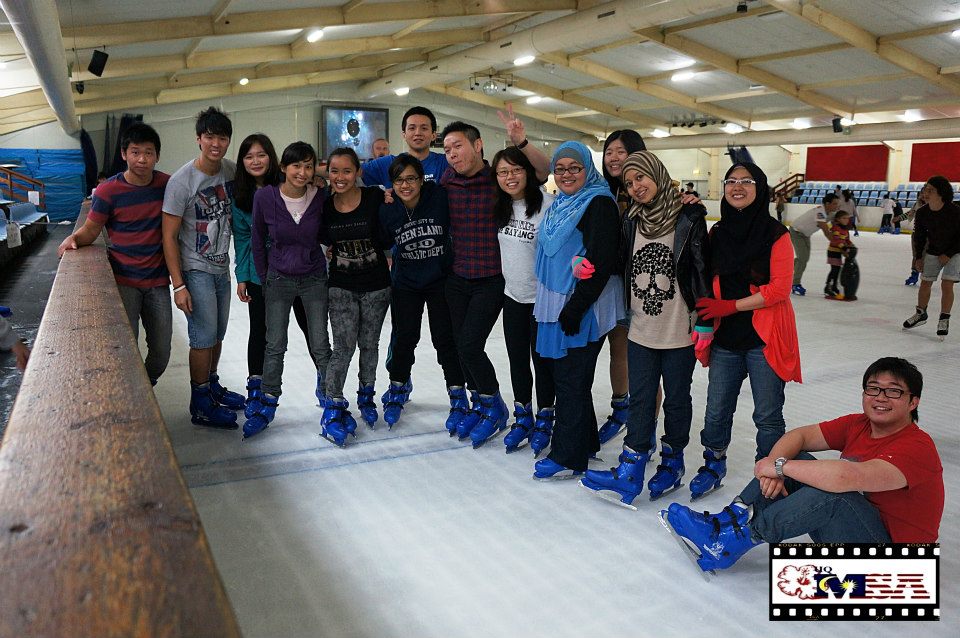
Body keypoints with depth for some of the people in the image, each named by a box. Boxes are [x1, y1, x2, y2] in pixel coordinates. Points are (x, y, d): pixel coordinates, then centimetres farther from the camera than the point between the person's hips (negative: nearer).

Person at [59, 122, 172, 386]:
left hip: (158, 280, 3)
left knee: (161, 351, 8)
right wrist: (73, 239, -22)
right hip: (123, 281, -3)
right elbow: (90, 230, 0)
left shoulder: (166, 184, 1)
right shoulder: (108, 191, -8)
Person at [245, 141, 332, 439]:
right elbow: (258, 241, 0)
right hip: (278, 280, 0)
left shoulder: (319, 197, -13)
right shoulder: (265, 196, -14)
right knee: (275, 345, 6)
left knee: (320, 345, 4)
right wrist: (264, 278, 4)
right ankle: (267, 405, 21)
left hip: (314, 279, 0)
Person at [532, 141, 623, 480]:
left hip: (583, 308, -9)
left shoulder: (599, 204, -13)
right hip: (557, 303, 9)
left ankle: (568, 457, 9)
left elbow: (603, 262, -20)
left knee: (572, 379, -2)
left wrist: (576, 307, -22)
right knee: (565, 375, 15)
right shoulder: (559, 205, 15)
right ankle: (586, 443, 29)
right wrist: (549, 303, 20)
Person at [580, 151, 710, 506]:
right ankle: (630, 473, 9)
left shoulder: (688, 218, -9)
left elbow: (703, 272, -9)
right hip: (641, 330, 4)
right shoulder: (632, 221, 6)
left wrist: (705, 323, -11)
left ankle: (672, 462, 29)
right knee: (640, 400, 6)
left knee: (676, 399, 12)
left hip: (680, 331, -4)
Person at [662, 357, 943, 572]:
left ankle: (735, 539, -22)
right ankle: (727, 520, -16)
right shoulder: (858, 425, 2)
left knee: (831, 493, -34)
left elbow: (846, 477, -39)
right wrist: (774, 462, -24)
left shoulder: (917, 447, -23)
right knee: (795, 458, -4)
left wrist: (780, 466, -29)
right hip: (843, 534, 8)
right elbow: (799, 435, -1)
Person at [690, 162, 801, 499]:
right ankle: (714, 465, 33)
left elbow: (779, 288, -13)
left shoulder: (775, 234, -8)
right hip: (725, 337, 4)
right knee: (716, 411, 11)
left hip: (765, 340, -4)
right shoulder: (717, 233, 6)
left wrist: (732, 306, -15)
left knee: (767, 415, 5)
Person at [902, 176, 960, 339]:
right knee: (925, 282, 9)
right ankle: (921, 314, 29)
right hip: (933, 251, 4)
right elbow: (919, 235, 1)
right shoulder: (922, 213, -13)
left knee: (946, 284, -11)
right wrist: (918, 257, 1)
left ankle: (944, 320, 3)